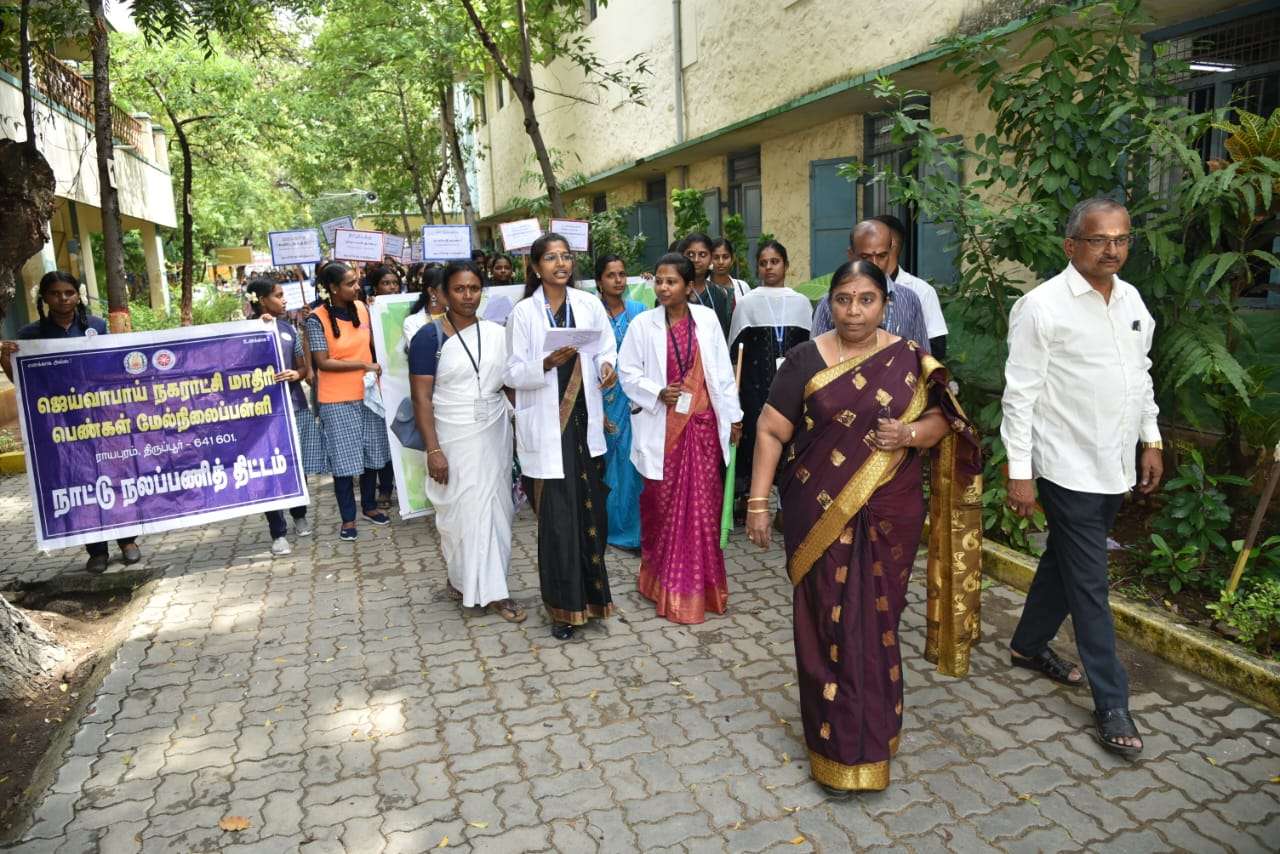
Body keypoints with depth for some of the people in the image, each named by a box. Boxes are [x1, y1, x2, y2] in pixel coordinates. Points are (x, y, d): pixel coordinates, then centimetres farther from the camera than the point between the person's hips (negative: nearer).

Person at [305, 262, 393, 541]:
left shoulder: (363, 308, 1)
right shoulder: (317, 319, -13)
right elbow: (322, 362, -15)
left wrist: (381, 370, 3)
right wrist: (363, 365, -18)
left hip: (368, 394, 5)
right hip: (337, 400, -5)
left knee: (372, 454, 14)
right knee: (344, 459, 3)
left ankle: (369, 506, 31)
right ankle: (348, 518, 15)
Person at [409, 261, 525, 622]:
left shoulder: (497, 333, 4)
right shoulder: (428, 337, -7)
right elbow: (421, 398, -9)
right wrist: (433, 450, -15)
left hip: (494, 435, 4)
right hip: (453, 439, -3)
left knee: (494, 509, 8)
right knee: (462, 512, 3)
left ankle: (489, 587, 20)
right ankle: (465, 582, 18)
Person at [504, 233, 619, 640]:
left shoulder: (590, 304, 6)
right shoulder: (523, 312, -2)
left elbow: (606, 350, 12)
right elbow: (512, 374, -3)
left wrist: (607, 367, -10)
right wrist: (546, 364, -20)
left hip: (585, 422, 3)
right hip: (546, 426, -3)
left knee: (591, 510, 6)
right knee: (556, 515, -1)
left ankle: (590, 591, 26)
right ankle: (563, 605, 13)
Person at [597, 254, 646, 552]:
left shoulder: (639, 310, 5)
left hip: (636, 396, 2)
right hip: (605, 397, -2)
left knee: (632, 459, 2)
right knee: (609, 461, 6)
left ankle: (629, 525, 16)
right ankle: (614, 526, 21)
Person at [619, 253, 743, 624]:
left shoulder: (707, 318, 1)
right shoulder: (642, 324, -3)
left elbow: (722, 371, 4)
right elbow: (628, 373, 0)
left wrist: (733, 416, 6)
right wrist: (657, 392, -16)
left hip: (703, 423, 1)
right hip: (663, 426, -1)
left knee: (703, 503, 6)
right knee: (664, 503, 6)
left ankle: (700, 582, 20)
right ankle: (666, 580, 21)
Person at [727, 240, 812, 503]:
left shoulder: (800, 302, 8)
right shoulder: (747, 303, 3)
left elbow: (806, 345, 10)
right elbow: (736, 348, 3)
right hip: (756, 383, -2)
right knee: (754, 435, -4)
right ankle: (747, 498, 6)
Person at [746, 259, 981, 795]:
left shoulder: (908, 360, 3)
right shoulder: (806, 361, -3)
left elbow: (940, 421, 8)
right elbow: (771, 432, -3)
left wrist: (909, 434, -14)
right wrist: (758, 500, -9)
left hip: (889, 515, 2)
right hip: (820, 516, -1)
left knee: (877, 624, 10)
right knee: (829, 624, 3)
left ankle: (871, 737, 33)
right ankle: (836, 747, 21)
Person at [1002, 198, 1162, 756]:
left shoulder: (1131, 300, 9)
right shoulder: (1042, 307, -14)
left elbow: (1142, 376, 19)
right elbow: (1020, 395, -15)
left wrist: (1151, 441, 15)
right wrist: (1019, 473, -17)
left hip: (1116, 467, 7)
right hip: (1068, 469, -7)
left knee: (1064, 561, 20)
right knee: (1090, 584, 0)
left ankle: (1029, 645, 39)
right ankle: (1111, 704, 11)